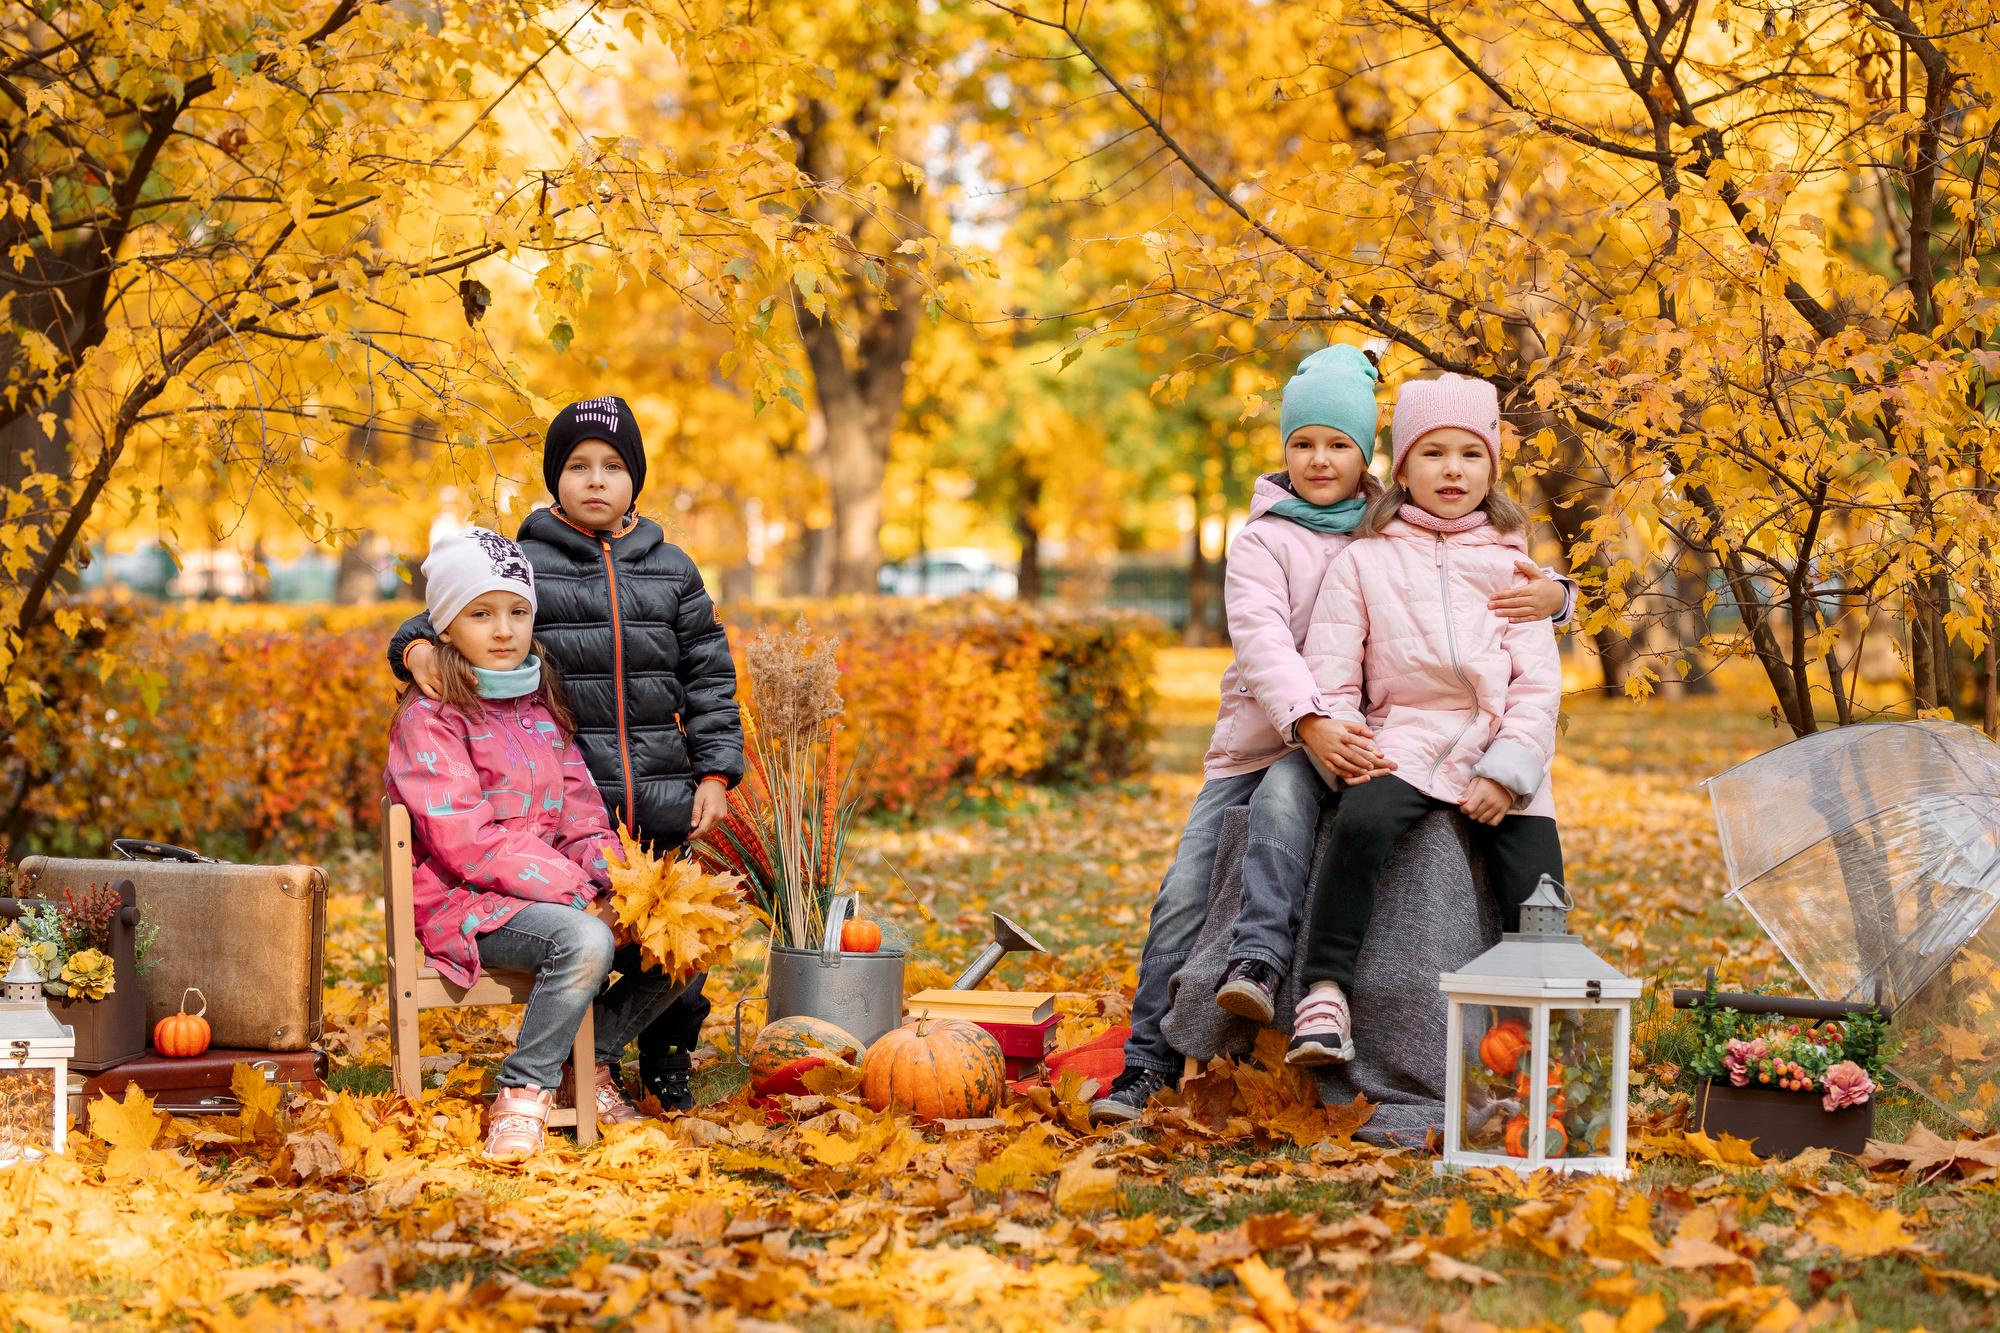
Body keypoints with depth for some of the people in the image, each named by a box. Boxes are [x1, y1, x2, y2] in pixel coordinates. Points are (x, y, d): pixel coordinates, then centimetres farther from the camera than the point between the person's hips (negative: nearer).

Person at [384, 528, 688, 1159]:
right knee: (586, 941, -35)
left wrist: (620, 881, -8)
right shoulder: (429, 717, -8)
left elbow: (582, 816, 13)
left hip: (554, 888, 7)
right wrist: (573, 887, -20)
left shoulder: (543, 705, 16)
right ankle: (524, 1092, -20)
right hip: (465, 901, -7)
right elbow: (465, 843, -16)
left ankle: (587, 1059, 8)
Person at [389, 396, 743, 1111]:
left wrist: (715, 771, 6)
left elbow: (709, 677, 13)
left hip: (661, 807, 3)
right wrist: (417, 648, -18)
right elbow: (450, 613, 6)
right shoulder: (522, 563, 2)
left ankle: (668, 1064, 27)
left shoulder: (671, 569, 12)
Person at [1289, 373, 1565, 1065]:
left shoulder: (1510, 563, 16)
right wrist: (1341, 744, -17)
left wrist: (1506, 772, -9)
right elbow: (1330, 678, 4)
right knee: (1361, 822, -35)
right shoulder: (1364, 562, 12)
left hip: (1503, 755, 2)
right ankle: (1325, 992, -30)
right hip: (1406, 743, -2)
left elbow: (1539, 685, 7)